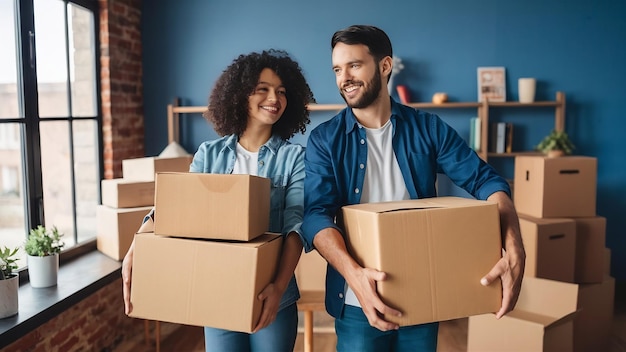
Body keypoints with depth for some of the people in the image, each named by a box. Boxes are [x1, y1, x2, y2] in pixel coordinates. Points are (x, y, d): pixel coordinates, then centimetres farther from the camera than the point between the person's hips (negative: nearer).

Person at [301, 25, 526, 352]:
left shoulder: (428, 128, -1)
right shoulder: (324, 139, -4)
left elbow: (485, 180, -6)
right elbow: (316, 215, -15)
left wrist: (514, 250, -23)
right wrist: (353, 273, -33)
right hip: (358, 301, -1)